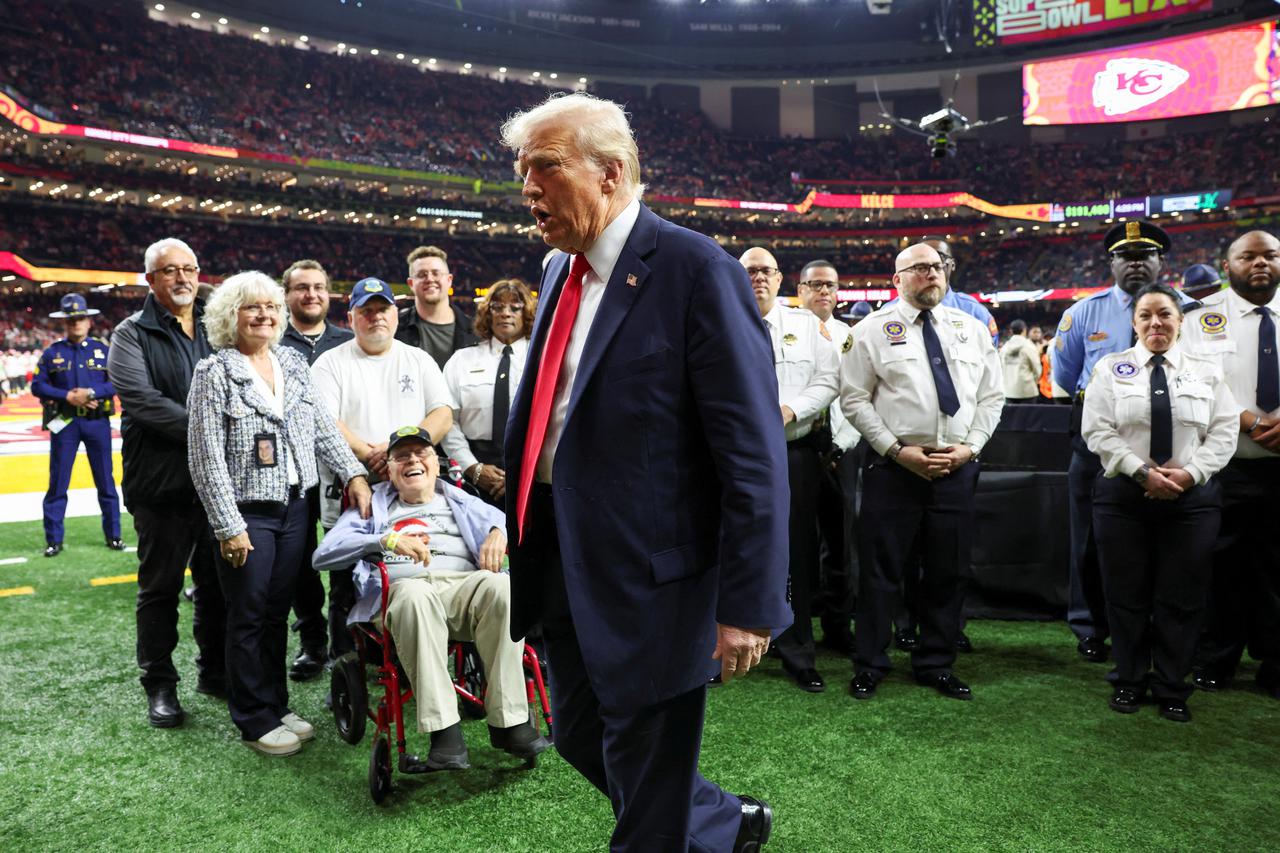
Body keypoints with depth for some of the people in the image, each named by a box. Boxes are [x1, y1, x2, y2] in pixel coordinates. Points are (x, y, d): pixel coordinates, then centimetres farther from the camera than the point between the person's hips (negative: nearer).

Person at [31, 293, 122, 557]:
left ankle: (113, 535, 16)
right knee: (58, 482, 3)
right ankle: (53, 540, 11)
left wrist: (91, 392, -18)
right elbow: (38, 386, 0)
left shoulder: (103, 349, 4)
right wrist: (68, 396, -14)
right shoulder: (52, 352, 4)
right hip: (64, 423, 0)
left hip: (97, 421, 0)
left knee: (105, 481, 6)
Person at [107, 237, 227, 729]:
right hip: (163, 484, -4)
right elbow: (141, 401, -15)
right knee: (160, 587, 6)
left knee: (218, 582, 12)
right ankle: (160, 685, 18)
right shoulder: (133, 335, -1)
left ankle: (215, 671, 26)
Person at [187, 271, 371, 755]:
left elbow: (323, 428, 12)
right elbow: (206, 459, -12)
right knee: (249, 618, 5)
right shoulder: (214, 374, -9)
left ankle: (276, 706, 27)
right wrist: (229, 526, -15)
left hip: (294, 506, 5)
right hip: (247, 514, -5)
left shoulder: (294, 365, 8)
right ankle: (255, 721, 18)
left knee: (278, 613, 15)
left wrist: (353, 472, 1)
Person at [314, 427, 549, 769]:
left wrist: (499, 533, -5)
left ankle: (508, 721, -31)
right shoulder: (373, 506, 26)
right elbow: (324, 555, 10)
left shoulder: (458, 501, 32)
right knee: (417, 595, -39)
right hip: (401, 588, -1)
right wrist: (387, 540, -7)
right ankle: (445, 735, -41)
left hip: (462, 584, 2)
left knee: (501, 586, -34)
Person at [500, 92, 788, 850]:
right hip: (566, 565, 8)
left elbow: (754, 453, -18)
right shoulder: (561, 270, 9)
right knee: (582, 741, 23)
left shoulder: (696, 269, -15)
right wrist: (523, 526, 15)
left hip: (650, 580, -8)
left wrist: (748, 605, -18)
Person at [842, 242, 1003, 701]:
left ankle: (936, 664, 27)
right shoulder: (874, 329, 0)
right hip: (893, 466, -3)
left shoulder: (972, 330, 11)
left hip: (957, 468, 4)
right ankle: (869, 666, 17)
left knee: (947, 572, 11)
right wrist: (899, 450, -11)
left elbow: (991, 397, 11)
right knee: (881, 570, 3)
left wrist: (970, 446, -4)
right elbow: (854, 399, -4)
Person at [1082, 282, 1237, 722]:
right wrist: (1144, 472, -13)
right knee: (1127, 595, 5)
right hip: (1124, 496, -1)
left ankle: (1172, 689, 20)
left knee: (1182, 599, 5)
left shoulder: (1206, 370, 9)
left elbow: (1224, 431, 3)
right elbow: (1098, 431, -5)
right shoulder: (1111, 368, 3)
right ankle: (1128, 682, 20)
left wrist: (1190, 472, -12)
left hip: (1192, 497, 1)